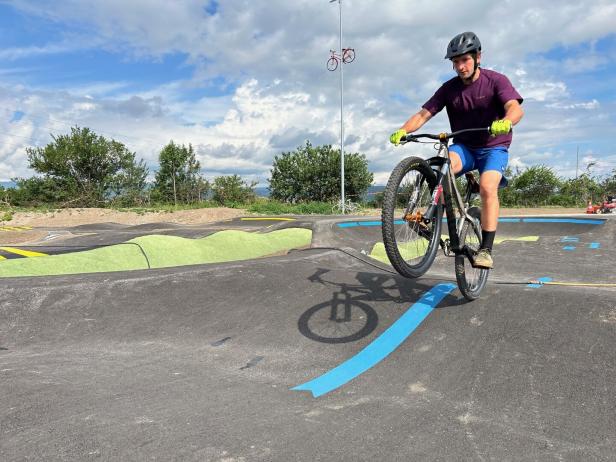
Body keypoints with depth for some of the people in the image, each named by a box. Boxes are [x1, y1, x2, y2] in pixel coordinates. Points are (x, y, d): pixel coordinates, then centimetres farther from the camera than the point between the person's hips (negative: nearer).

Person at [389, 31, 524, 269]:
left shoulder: (496, 80, -9)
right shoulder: (449, 88, 0)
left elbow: (516, 108, -25)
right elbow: (424, 114, -9)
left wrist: (505, 122, -49)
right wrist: (402, 130, -29)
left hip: (493, 147, -2)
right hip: (463, 146, 2)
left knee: (487, 187, -29)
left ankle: (486, 249, -22)